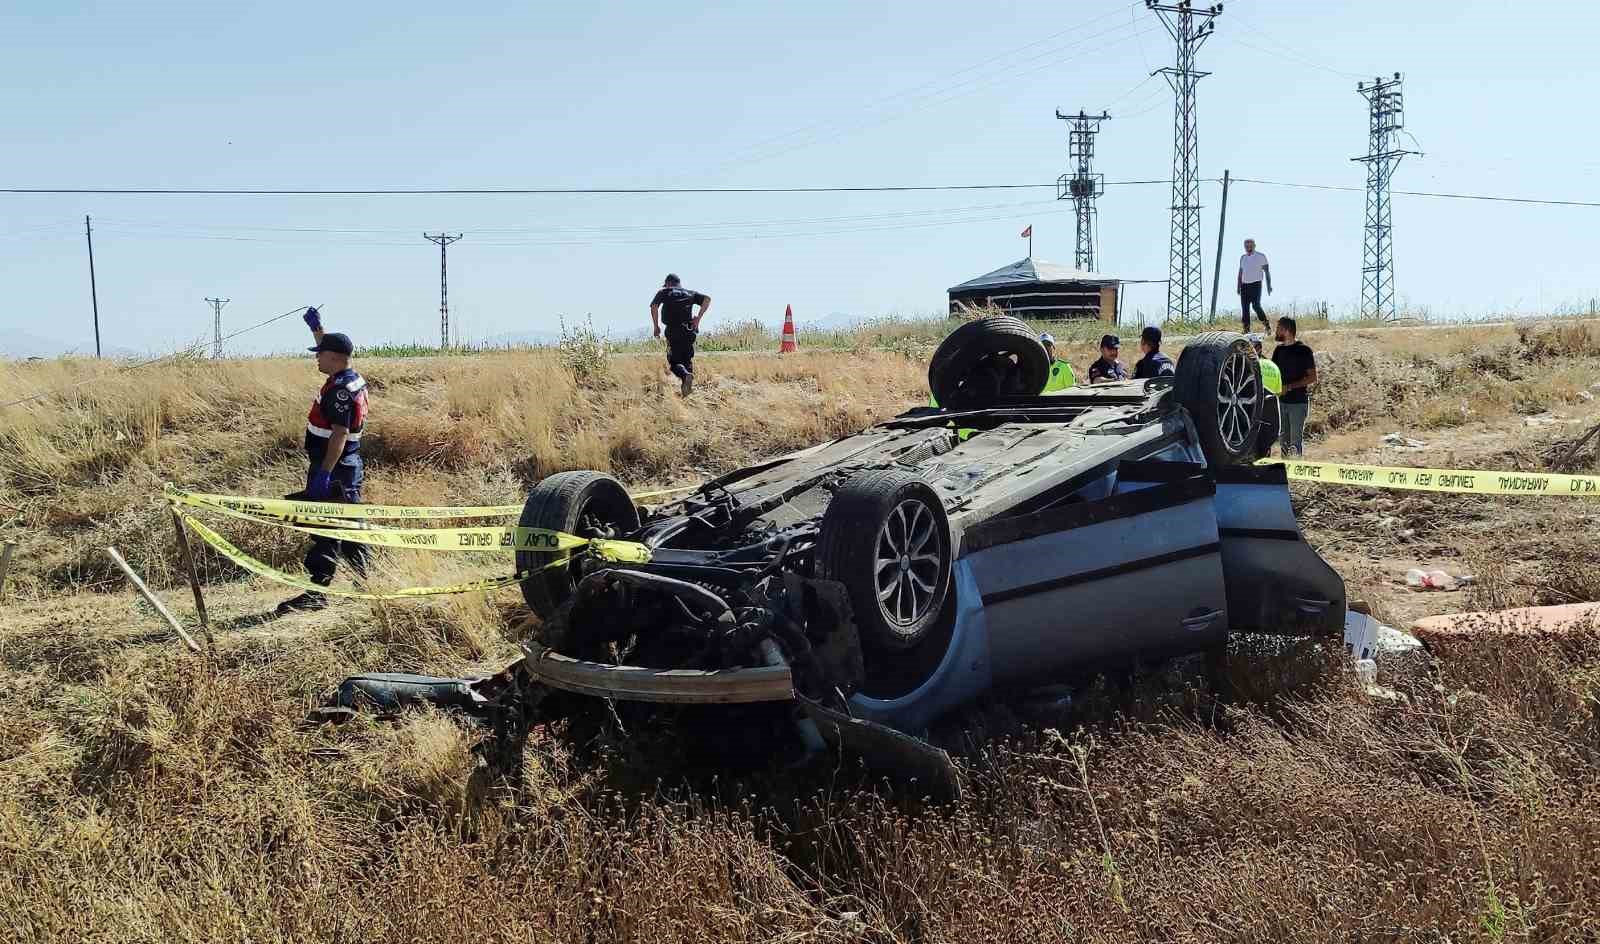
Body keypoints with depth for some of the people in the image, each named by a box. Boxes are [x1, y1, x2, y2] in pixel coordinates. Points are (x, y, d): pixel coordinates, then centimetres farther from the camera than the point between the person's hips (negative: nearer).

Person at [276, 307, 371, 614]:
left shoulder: (340, 390, -19)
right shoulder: (353, 379, 10)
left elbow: (340, 434, -25)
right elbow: (332, 349, 33)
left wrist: (324, 473, -28)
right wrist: (317, 328, 40)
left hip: (333, 467, -10)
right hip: (349, 467, 10)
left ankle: (317, 591, -9)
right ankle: (363, 581, 24)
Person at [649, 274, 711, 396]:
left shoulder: (664, 293, 11)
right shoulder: (690, 293, 19)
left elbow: (654, 306, -6)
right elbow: (707, 299, 4)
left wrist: (656, 326, 0)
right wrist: (698, 318, 3)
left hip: (672, 331, -3)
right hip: (689, 330, 3)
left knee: (674, 362, 2)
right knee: (687, 360, 15)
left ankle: (686, 376, -27)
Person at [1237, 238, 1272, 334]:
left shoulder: (1261, 257, 0)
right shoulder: (1243, 258, 14)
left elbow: (1267, 271, -1)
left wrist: (1269, 285, -8)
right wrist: (1238, 286, 15)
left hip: (1255, 284, -5)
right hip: (1244, 285, 5)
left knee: (1256, 305, -17)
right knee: (1244, 307, 0)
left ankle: (1265, 323, -3)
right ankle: (1246, 328, 3)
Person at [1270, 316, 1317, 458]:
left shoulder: (1303, 350, -8)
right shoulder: (1279, 350, 10)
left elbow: (1313, 378, -10)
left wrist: (1289, 387, -17)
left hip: (1298, 402, -6)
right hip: (1281, 401, 6)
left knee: (1296, 440, -6)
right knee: (1283, 439, 11)